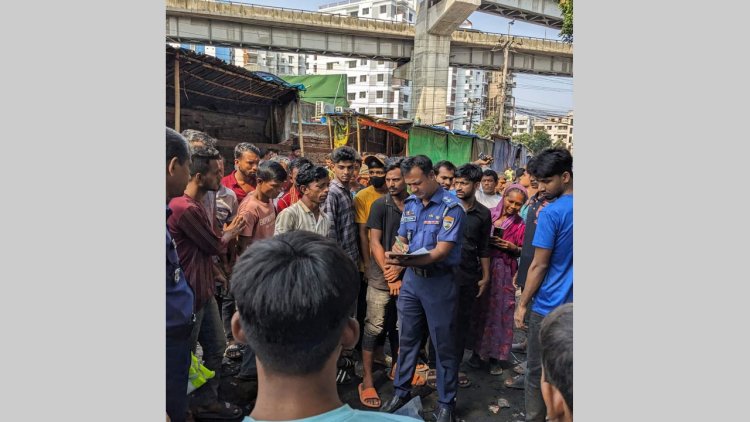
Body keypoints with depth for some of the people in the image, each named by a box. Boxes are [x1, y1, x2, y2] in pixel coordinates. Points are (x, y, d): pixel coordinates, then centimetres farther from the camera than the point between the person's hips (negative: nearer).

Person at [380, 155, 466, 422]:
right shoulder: (410, 203, 5)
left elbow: (442, 250, -23)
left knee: (444, 345, 7)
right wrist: (396, 252, -12)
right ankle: (401, 391, 34)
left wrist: (408, 261, -36)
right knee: (407, 339, 17)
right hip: (411, 279, 6)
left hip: (439, 281, -6)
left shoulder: (451, 207, -15)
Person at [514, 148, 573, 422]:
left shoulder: (551, 213, -16)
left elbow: (539, 266, -15)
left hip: (549, 306, -6)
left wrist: (522, 305, -6)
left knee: (537, 371, 8)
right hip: (569, 305, 7)